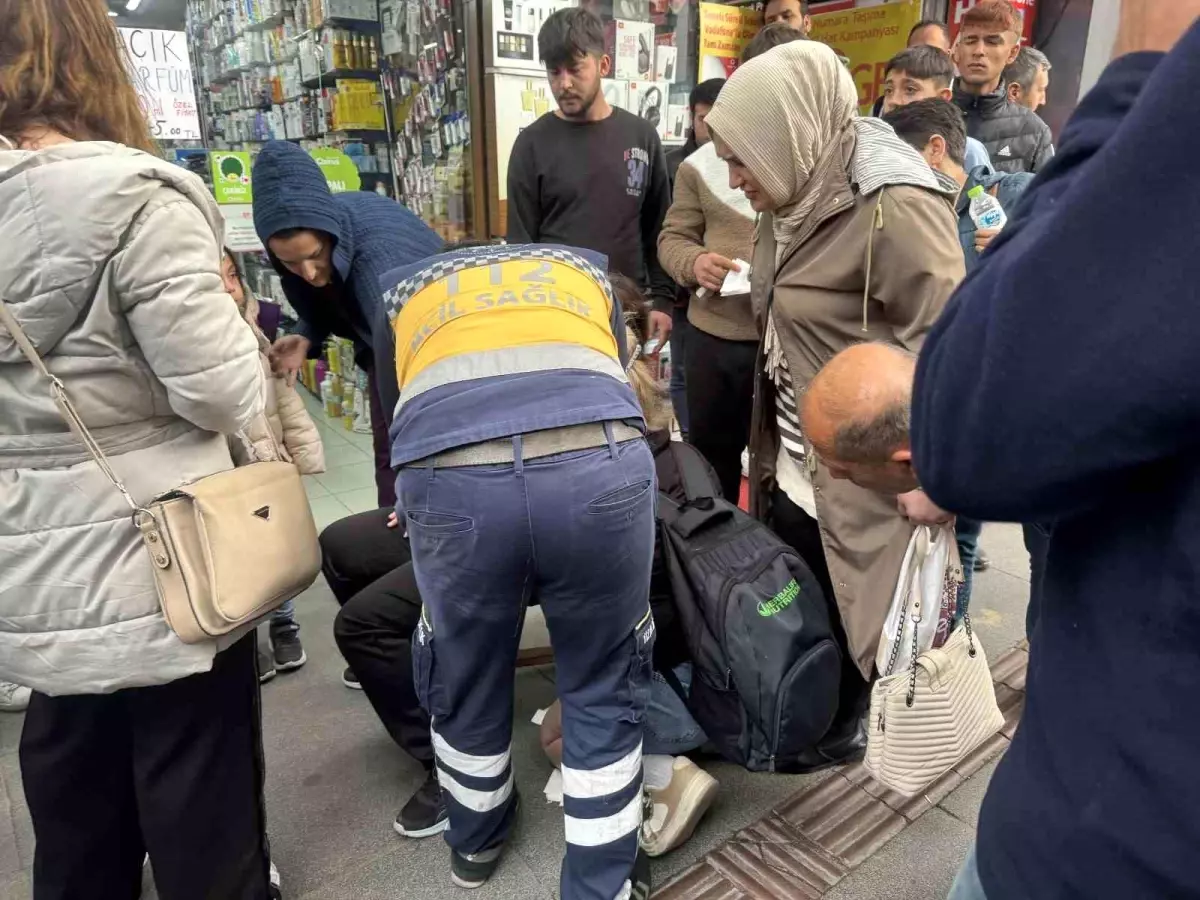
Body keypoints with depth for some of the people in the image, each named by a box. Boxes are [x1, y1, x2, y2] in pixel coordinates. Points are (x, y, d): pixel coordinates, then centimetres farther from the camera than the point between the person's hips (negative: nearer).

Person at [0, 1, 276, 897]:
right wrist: (222, 304, -2)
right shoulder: (131, 197, -17)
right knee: (199, 817, 13)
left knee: (74, 803, 24)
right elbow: (223, 392, -19)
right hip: (155, 563, -6)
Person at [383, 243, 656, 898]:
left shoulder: (402, 288, 36)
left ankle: (475, 843, 53)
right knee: (604, 693, 22)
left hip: (452, 481, 1)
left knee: (467, 684, 27)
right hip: (602, 466, 0)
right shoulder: (587, 267, 37)